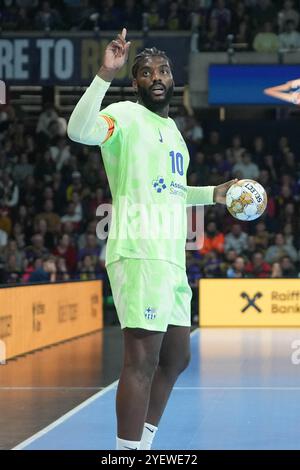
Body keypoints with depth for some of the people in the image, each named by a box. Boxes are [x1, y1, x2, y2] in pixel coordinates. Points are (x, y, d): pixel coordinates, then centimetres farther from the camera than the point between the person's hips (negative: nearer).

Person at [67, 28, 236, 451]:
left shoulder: (171, 128, 21)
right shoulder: (126, 116, -6)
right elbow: (80, 130, -28)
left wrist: (213, 194, 28)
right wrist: (105, 76, -35)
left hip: (172, 257, 10)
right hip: (139, 253, -10)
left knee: (176, 358, 15)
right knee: (142, 360, -16)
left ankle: (144, 443, 24)